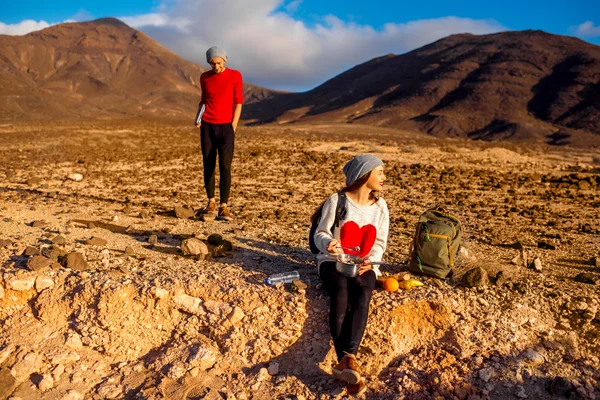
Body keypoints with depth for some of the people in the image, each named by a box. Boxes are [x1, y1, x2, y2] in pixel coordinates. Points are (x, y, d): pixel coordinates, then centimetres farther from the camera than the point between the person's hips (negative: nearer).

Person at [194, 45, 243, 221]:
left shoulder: (235, 76, -1)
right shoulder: (204, 77, 8)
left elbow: (238, 103, -1)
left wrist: (233, 127, -7)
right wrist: (198, 118, 2)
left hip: (226, 127, -3)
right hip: (207, 126, 3)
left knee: (225, 167, -10)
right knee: (208, 166, 6)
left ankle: (223, 207, -8)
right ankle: (211, 202, 19)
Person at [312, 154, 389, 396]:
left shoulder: (380, 206, 7)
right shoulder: (336, 201, -5)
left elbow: (379, 242, 9)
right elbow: (320, 233, -2)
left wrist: (370, 262, -12)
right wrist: (328, 243, -26)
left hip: (364, 265, 3)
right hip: (334, 261, -2)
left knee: (362, 294, -31)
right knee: (341, 293, -34)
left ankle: (347, 360, -44)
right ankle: (348, 361, -40)